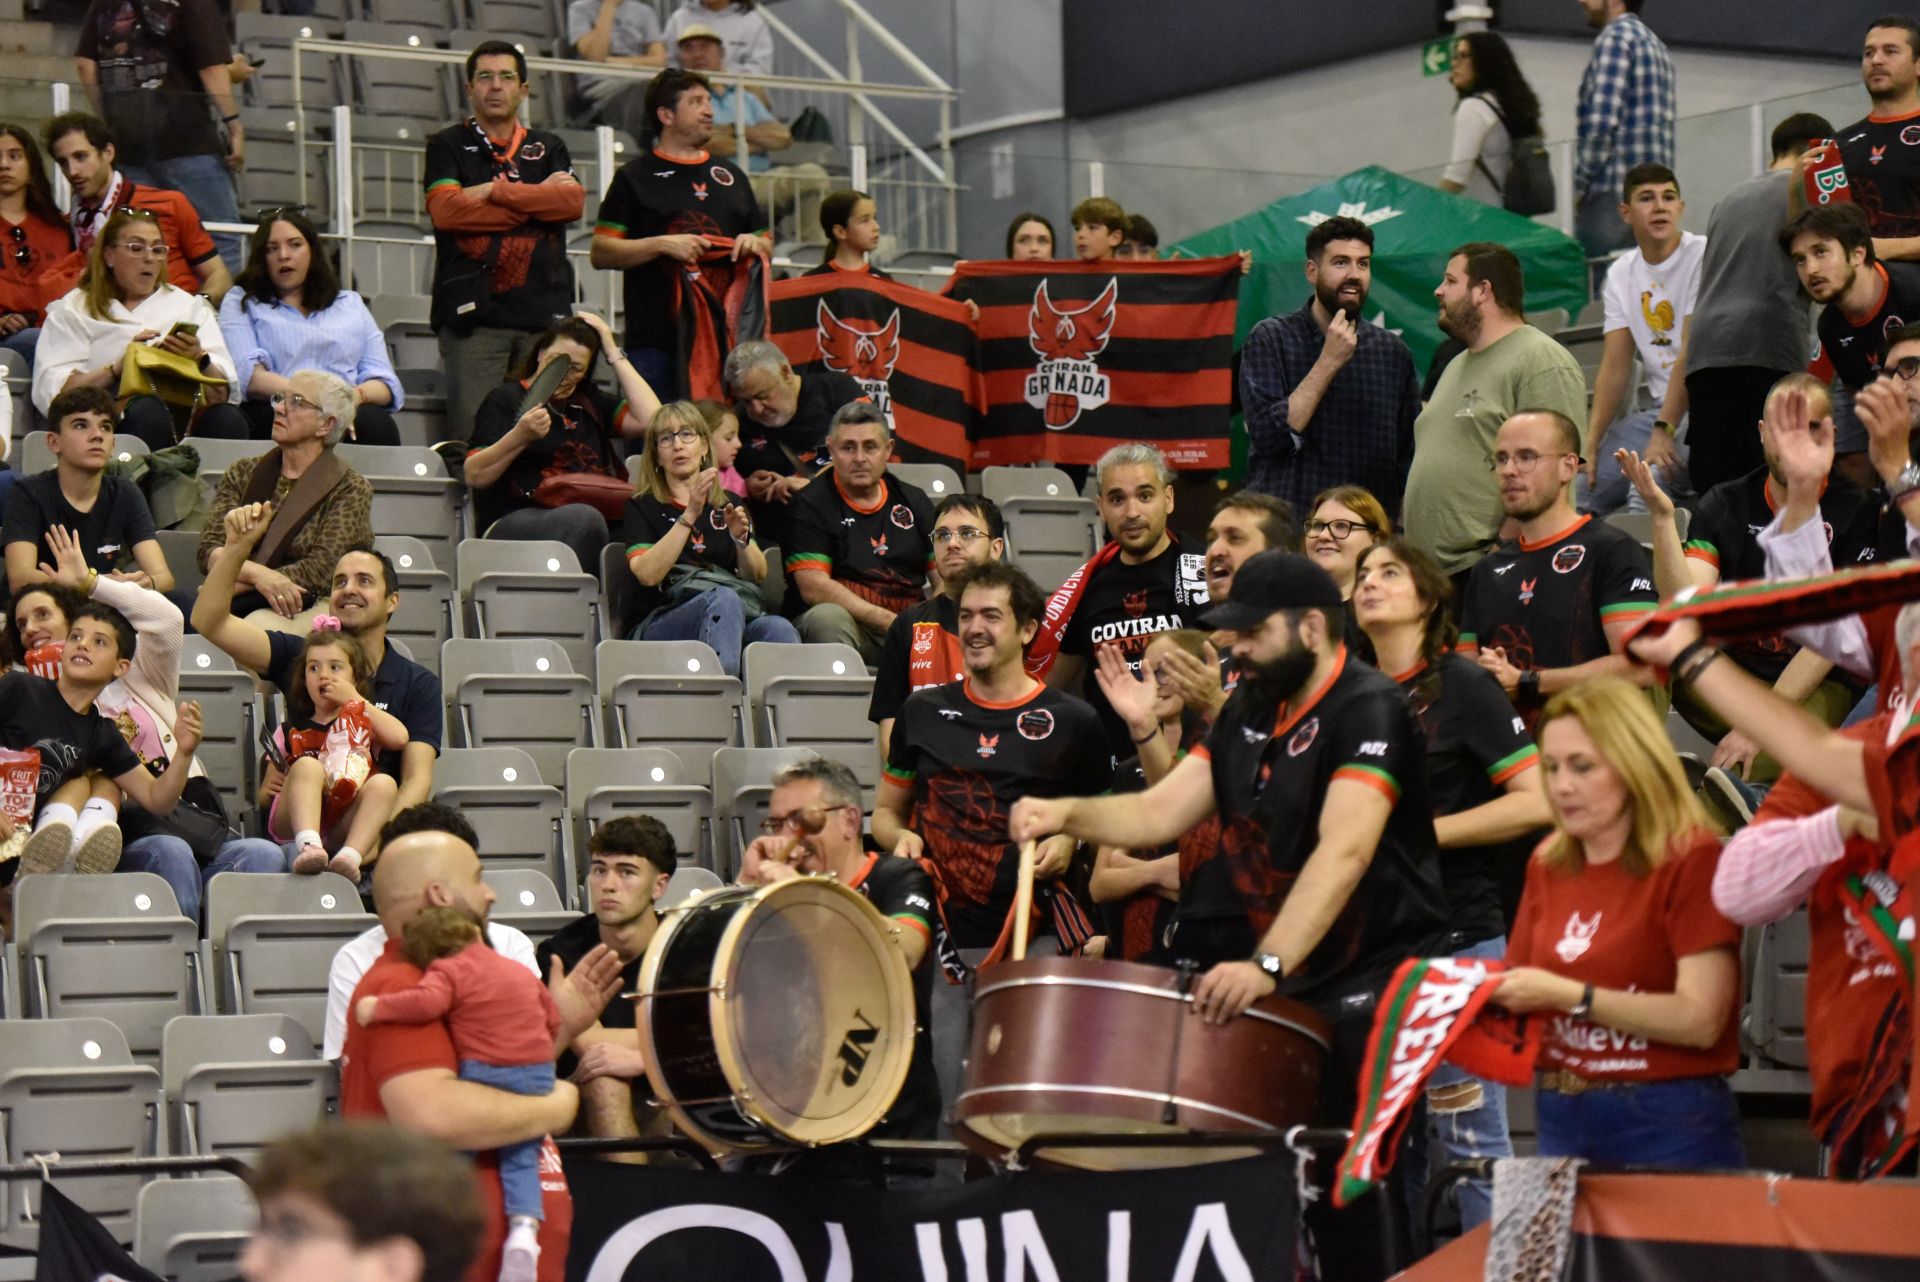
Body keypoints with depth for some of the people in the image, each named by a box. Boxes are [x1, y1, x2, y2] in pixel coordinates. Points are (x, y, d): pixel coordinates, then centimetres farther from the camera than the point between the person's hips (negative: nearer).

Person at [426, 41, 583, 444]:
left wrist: (494, 191, -4)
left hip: (544, 309, 2)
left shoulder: (548, 148, 21)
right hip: (475, 312, -2)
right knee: (472, 434, -11)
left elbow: (573, 201, 1)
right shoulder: (448, 146, 13)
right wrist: (537, 201, 0)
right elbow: (446, 210, -6)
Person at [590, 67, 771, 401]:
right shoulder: (635, 176, 6)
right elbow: (600, 253, -2)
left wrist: (754, 244, 2)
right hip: (656, 340, -4)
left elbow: (767, 246, 26)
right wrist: (662, 244, -13)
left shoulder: (730, 176, 22)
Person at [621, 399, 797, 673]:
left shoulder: (728, 504, 26)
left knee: (779, 629, -33)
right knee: (723, 598, -38)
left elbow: (757, 574, 15)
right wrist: (690, 515, -10)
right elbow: (647, 574, -5)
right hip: (665, 623, -3)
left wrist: (741, 539, -5)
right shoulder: (642, 507, 15)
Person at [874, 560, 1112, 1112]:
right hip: (938, 939, 2)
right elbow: (886, 811, 21)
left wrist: (1071, 841, -7)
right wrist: (899, 837, 0)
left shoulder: (1069, 723, 5)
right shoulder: (924, 713, 12)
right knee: (946, 1105, 1)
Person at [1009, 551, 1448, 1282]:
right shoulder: (1248, 713, 12)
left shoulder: (1368, 711, -14)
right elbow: (1158, 814, 9)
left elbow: (1343, 851, -28)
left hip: (1370, 976, -7)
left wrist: (1267, 966, -39)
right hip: (1275, 980, 7)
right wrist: (1067, 814, -10)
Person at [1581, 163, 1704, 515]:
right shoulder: (1621, 274, 11)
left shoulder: (1703, 256, -9)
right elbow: (1615, 367, 6)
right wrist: (1591, 446, -4)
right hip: (1660, 409, 7)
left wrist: (1664, 432, -23)